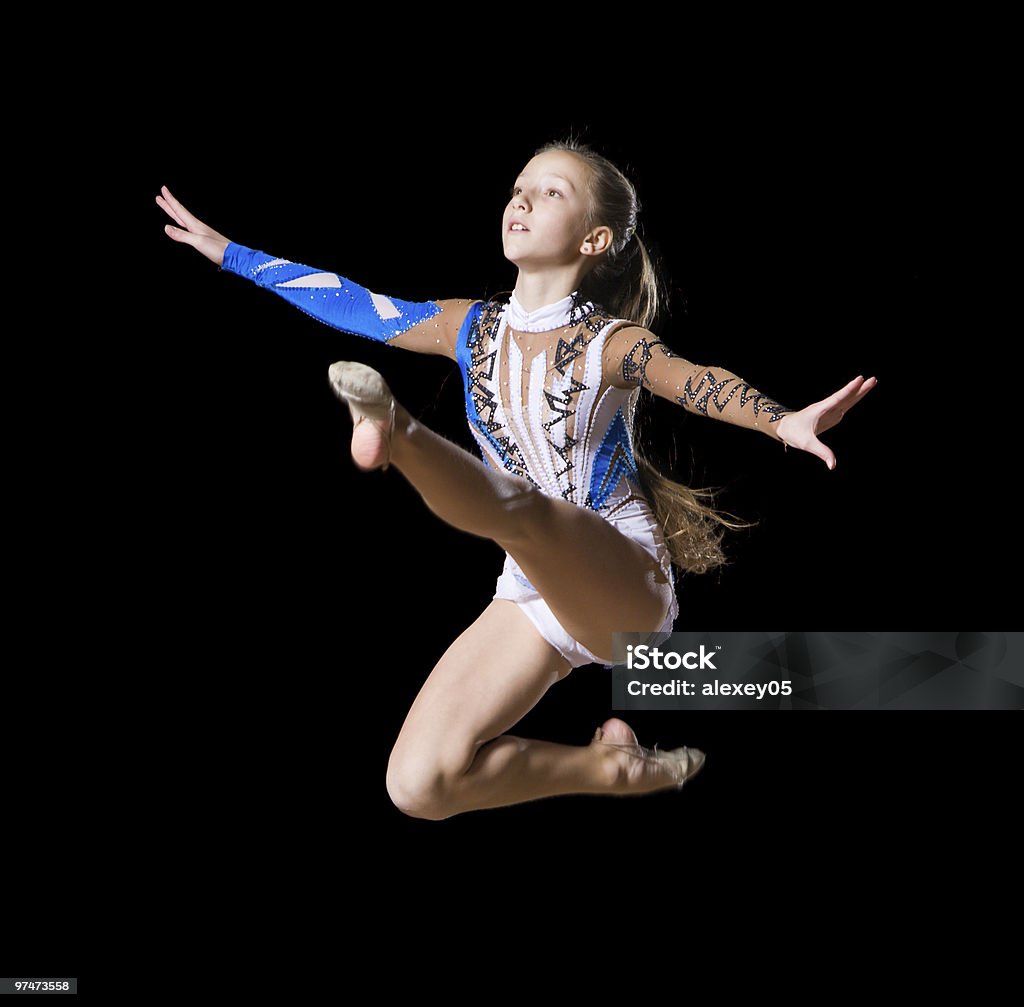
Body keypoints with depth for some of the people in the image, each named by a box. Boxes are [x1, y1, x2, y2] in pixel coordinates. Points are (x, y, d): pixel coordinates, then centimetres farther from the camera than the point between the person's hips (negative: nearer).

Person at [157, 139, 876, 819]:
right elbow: (347, 302, 14)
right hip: (534, 595, 6)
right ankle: (614, 767, 3)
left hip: (626, 587, -5)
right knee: (419, 787, -9)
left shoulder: (610, 343, -9)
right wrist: (228, 251, 17)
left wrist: (785, 421, -50)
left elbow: (699, 381, -29)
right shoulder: (472, 329, 6)